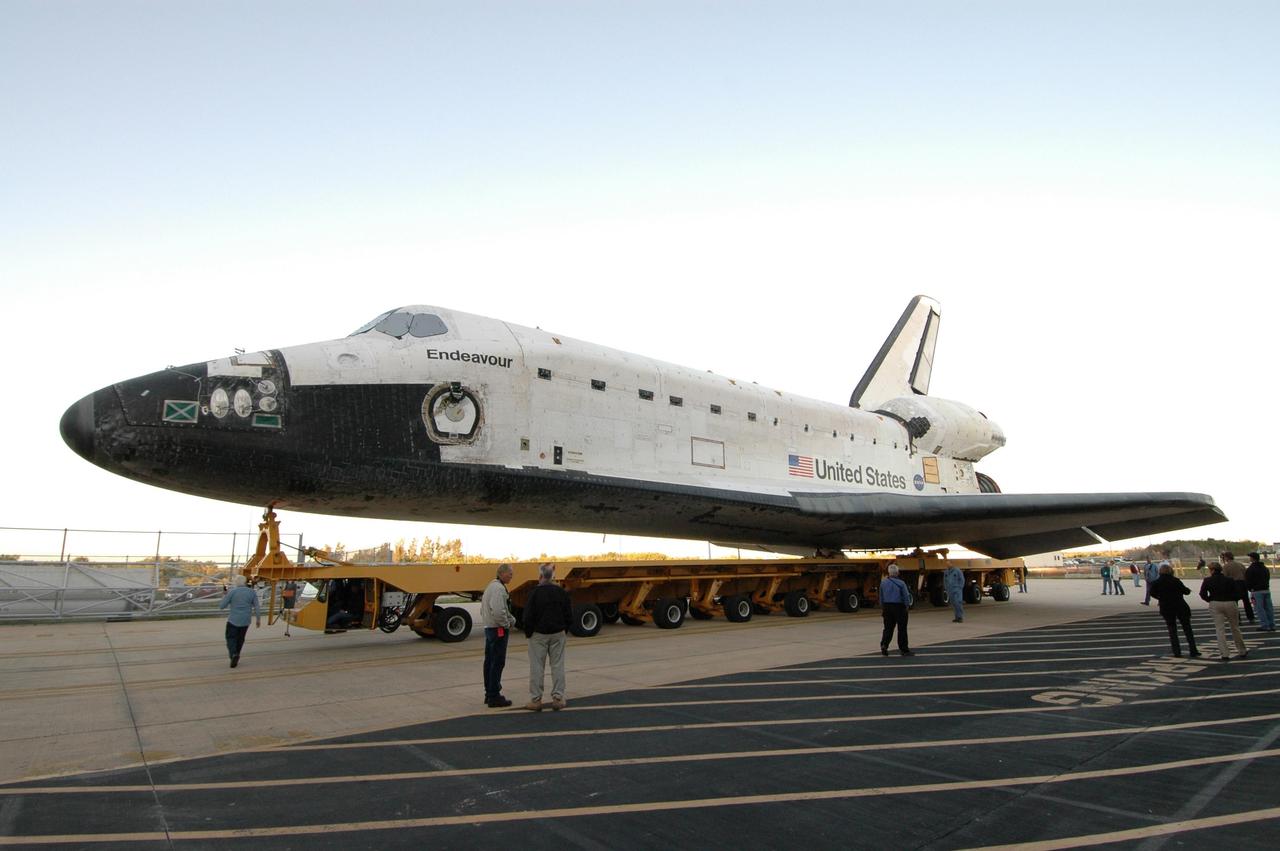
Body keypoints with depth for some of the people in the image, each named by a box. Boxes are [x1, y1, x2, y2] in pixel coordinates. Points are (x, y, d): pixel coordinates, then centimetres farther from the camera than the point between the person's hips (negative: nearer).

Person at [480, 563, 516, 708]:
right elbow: (498, 611, -29)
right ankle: (494, 697, -2)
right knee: (497, 663, -5)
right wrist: (506, 624, -13)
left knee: (489, 662, 14)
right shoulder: (499, 588, -18)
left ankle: (489, 693, 23)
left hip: (489, 628, 10)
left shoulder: (491, 586, 15)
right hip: (499, 630, -10)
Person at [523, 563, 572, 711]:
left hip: (538, 634, -3)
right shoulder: (561, 592, 1)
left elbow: (528, 616, -11)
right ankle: (558, 698, 9)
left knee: (537, 667, 4)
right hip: (558, 634, 3)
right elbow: (569, 615, 6)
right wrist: (565, 630, 17)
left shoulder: (534, 593, -12)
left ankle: (535, 700, 8)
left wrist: (528, 633, 2)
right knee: (557, 665, 8)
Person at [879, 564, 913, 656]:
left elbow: (881, 597, 8)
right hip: (899, 607, -4)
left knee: (888, 628, 9)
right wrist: (907, 606, 7)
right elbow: (906, 596, -8)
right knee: (902, 629, 5)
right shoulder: (901, 583, -11)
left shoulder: (883, 583, 2)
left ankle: (884, 645, -7)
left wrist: (882, 608, 16)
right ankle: (904, 649, 11)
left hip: (887, 607, 4)